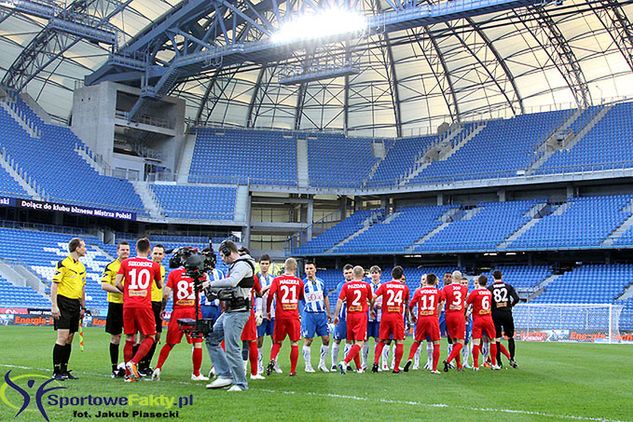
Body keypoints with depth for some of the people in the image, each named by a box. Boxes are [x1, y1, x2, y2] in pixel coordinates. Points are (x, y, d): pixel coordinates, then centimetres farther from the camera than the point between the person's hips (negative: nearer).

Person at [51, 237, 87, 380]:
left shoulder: (81, 266, 16)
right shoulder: (63, 264, -8)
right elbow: (54, 285, -11)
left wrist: (83, 307, 19)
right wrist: (54, 306, -16)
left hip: (75, 304, 8)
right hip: (63, 303, -7)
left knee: (69, 339, 8)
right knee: (62, 337, -11)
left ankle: (64, 370, 14)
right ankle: (56, 371, -4)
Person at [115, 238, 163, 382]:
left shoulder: (126, 263, 7)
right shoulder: (154, 266, 6)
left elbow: (117, 283, 1)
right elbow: (160, 286, 19)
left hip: (128, 305, 3)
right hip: (144, 305, -2)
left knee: (129, 339, 10)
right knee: (150, 337, 7)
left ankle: (128, 373, 10)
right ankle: (133, 362, -13)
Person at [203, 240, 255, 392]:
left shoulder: (242, 264, -13)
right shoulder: (235, 265, 19)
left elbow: (231, 282, -30)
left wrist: (211, 284, -18)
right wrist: (214, 291, 8)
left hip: (237, 312, -11)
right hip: (229, 311, 11)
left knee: (232, 348, -8)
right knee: (211, 339, 13)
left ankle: (241, 383, 3)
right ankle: (225, 375, 15)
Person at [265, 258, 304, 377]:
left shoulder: (277, 280, -2)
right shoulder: (299, 281, 2)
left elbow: (270, 295, -13)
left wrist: (268, 311, -2)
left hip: (280, 316, 0)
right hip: (294, 317, 0)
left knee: (277, 342, 14)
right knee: (294, 344, 7)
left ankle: (272, 360, -10)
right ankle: (293, 370, 8)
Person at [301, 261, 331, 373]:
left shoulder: (321, 282, 10)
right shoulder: (302, 283, -3)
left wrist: (328, 312, 19)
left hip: (322, 314, 4)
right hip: (309, 314, -4)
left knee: (326, 339, 3)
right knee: (308, 340, -1)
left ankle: (322, 364, 16)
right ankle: (308, 366, 9)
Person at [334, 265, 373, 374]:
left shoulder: (346, 286, 0)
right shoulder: (367, 286, 0)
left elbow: (340, 301, -6)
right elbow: (371, 301, 13)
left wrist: (336, 316, 2)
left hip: (350, 316, 3)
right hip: (361, 315, -3)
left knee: (354, 342, 14)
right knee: (359, 343, -5)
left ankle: (359, 367, 19)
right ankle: (345, 362, -23)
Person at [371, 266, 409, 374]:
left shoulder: (384, 285, 2)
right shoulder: (405, 287, 5)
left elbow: (374, 298, -5)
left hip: (385, 316, 1)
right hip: (398, 316, -1)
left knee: (381, 341, 11)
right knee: (399, 342, 4)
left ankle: (375, 362, -3)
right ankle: (396, 368, 2)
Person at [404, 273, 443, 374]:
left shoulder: (419, 291, 4)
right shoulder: (438, 292, 5)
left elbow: (411, 306, 2)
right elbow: (441, 303, 21)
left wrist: (412, 316, 18)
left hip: (421, 319, 1)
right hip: (433, 318, -1)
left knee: (417, 341, 16)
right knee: (436, 343, 5)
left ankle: (410, 358, -5)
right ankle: (434, 368, 1)